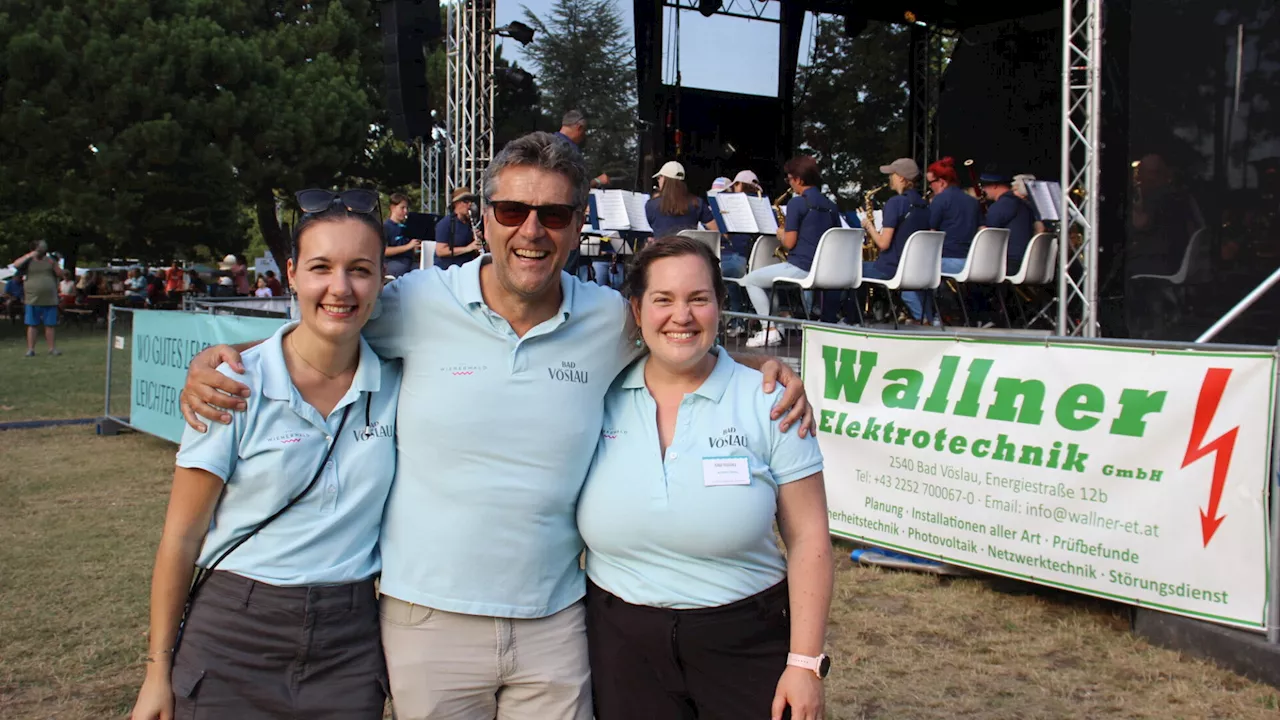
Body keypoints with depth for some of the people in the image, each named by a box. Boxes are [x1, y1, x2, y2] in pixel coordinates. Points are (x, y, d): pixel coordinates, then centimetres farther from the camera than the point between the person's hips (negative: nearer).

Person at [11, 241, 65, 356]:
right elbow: (16, 265, -12)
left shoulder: (50, 261, 11)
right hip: (32, 300, -1)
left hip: (49, 300, 1)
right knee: (32, 325, 0)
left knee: (50, 325, 4)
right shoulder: (28, 261, 5)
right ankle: (31, 349, 4)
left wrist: (53, 265, -11)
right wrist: (29, 256, -16)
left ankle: (51, 348, 11)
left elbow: (61, 275, 4)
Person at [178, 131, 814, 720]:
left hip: (554, 624, 1)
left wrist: (767, 368, 0)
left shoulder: (610, 320, -2)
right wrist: (213, 360, -6)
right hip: (428, 617, -1)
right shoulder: (421, 302, -6)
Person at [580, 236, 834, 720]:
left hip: (745, 644, -1)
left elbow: (808, 539, -5)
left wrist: (805, 662, -8)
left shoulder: (768, 402, -6)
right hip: (622, 644, 2)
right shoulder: (600, 400, 0)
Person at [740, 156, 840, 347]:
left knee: (750, 280, 10)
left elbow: (789, 243, -15)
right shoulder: (831, 205, 10)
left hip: (801, 269, -8)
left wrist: (781, 235, 8)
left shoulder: (797, 203, -12)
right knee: (767, 278, 31)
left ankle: (771, 331, 2)